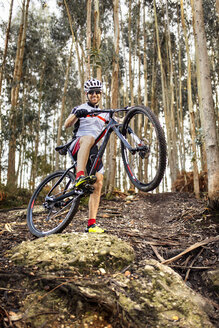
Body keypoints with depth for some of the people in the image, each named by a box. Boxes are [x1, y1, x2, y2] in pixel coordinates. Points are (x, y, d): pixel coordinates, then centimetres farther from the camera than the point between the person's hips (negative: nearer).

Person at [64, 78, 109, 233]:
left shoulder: (104, 114, 25)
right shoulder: (80, 108, 11)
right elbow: (67, 125, -6)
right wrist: (76, 114, -26)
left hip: (93, 151, 5)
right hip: (77, 147, -5)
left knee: (98, 184, -8)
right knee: (88, 138, -39)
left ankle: (91, 224, -5)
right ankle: (79, 177, -56)